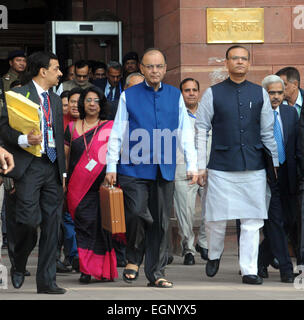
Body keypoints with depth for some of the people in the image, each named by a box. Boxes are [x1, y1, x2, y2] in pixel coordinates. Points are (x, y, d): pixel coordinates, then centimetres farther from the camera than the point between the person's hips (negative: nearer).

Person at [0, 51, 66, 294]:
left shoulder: (56, 100, 20)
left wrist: (63, 171, 16)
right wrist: (24, 139, -25)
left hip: (52, 168, 6)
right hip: (29, 166, -6)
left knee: (51, 226, 2)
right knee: (29, 220, -13)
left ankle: (47, 281, 6)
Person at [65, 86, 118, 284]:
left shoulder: (110, 128, 8)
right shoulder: (72, 128, 13)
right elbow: (64, 156, 14)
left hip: (102, 185, -1)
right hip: (79, 186, 1)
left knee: (102, 224, -1)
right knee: (85, 222, -7)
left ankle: (104, 269, 8)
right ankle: (86, 270, -7)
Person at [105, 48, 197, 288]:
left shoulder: (175, 96, 11)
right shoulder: (129, 96, 5)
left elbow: (186, 132, 12)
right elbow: (117, 133, 5)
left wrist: (192, 165, 6)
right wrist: (111, 166, 1)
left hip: (165, 169, 2)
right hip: (134, 168, -2)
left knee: (161, 222, 4)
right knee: (137, 214, -16)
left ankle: (156, 273, 13)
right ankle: (134, 259, 9)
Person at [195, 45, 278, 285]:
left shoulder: (260, 94, 8)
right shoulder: (213, 94, 3)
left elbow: (268, 132, 13)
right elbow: (201, 131, 3)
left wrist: (274, 164, 13)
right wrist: (201, 166, -1)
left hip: (254, 168, 2)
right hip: (221, 168, -1)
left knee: (252, 221, 0)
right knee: (217, 219, 2)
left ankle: (249, 271, 6)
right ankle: (214, 255, 30)